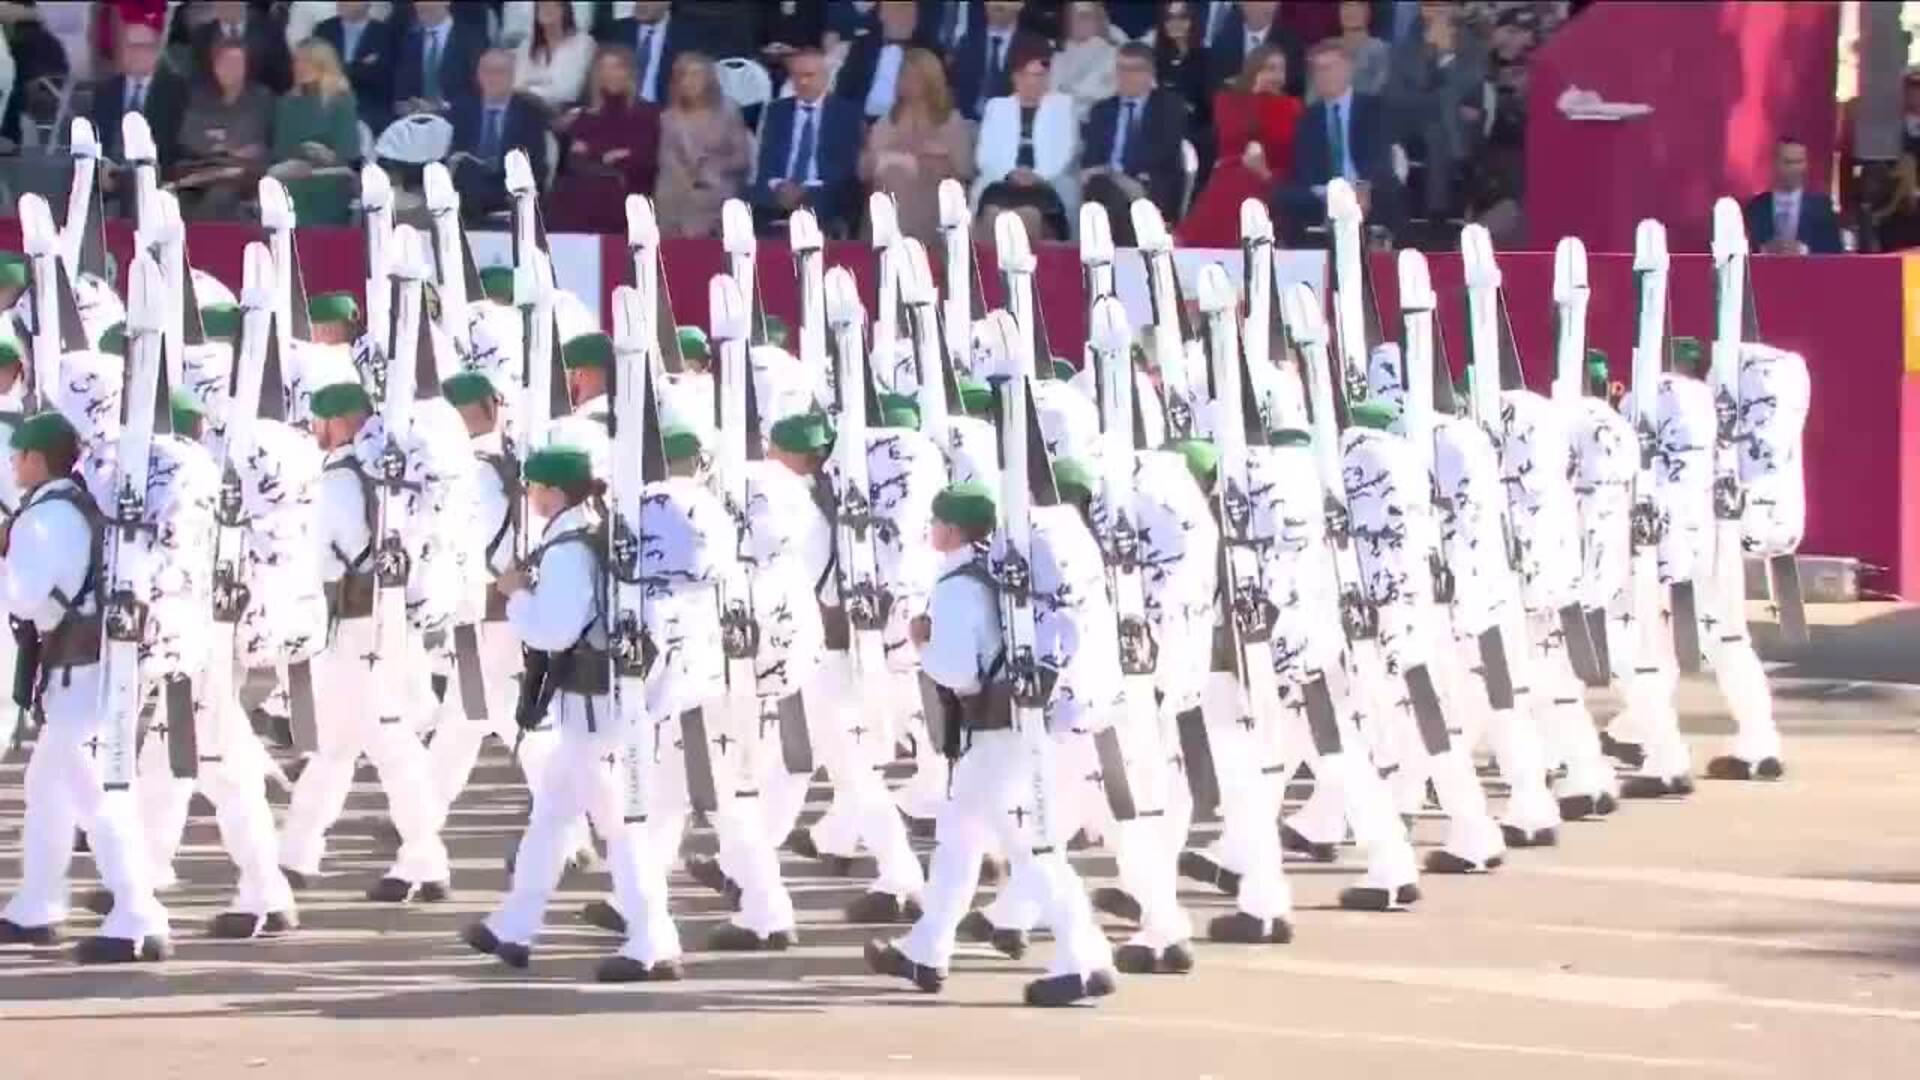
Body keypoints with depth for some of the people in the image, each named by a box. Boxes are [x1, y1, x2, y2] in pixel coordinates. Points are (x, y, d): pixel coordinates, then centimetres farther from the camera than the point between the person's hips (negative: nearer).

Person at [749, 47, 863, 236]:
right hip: (778, 195, 3)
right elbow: (766, 163, 10)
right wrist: (777, 186, -14)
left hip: (825, 201, -3)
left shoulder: (847, 113, 7)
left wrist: (808, 191, -16)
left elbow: (848, 167, -2)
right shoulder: (777, 111, 18)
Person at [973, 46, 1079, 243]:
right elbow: (985, 155, 8)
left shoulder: (1062, 104, 13)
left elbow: (1065, 152, 3)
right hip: (1001, 183, 1)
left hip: (1046, 186, -1)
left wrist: (1038, 176, -14)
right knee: (994, 211, -31)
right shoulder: (996, 106, 17)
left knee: (1030, 213, -33)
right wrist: (1010, 173, -11)